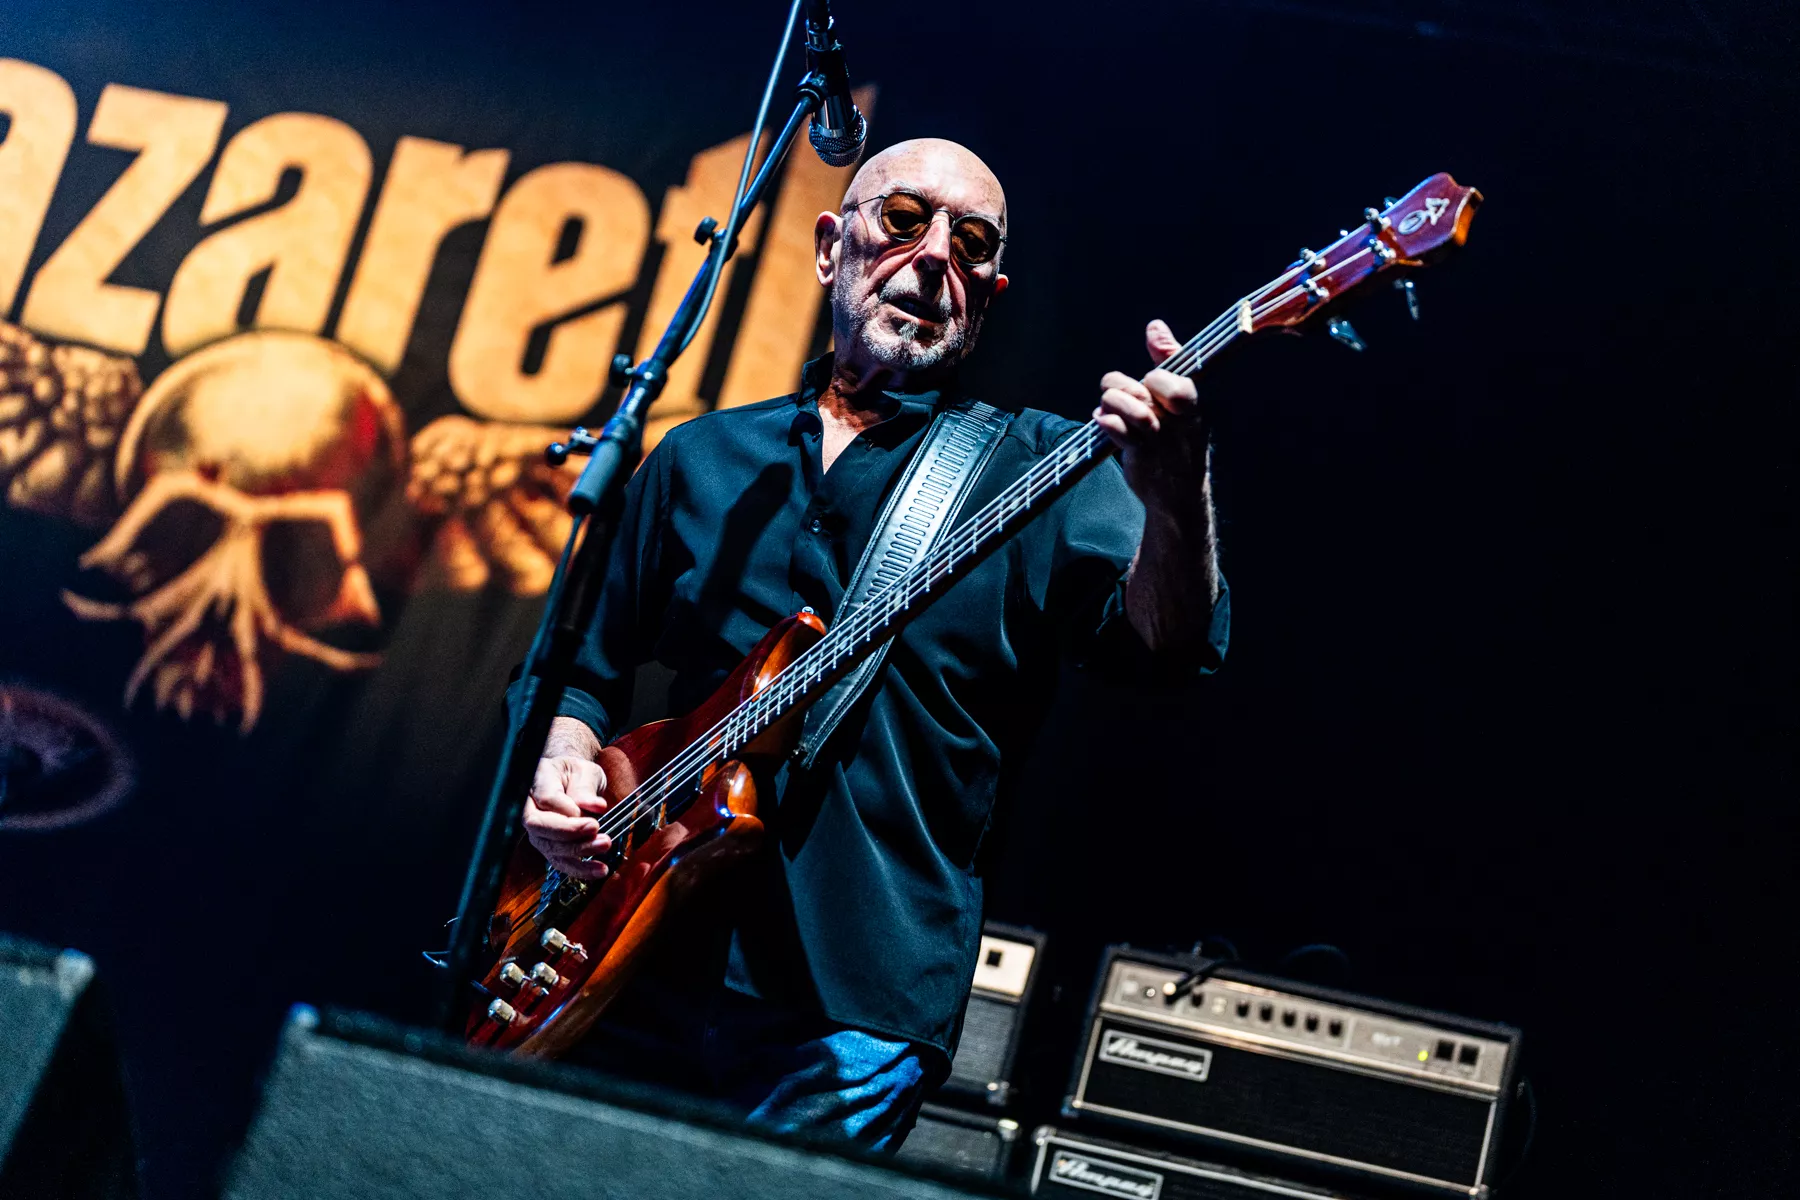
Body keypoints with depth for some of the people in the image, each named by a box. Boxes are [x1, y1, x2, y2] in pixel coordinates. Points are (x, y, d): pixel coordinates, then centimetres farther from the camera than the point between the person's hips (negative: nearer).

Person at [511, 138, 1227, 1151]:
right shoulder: (701, 459, 14)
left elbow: (1165, 639, -17)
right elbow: (589, 666, 21)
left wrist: (1174, 492, -38)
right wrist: (566, 764, -1)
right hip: (637, 976, 4)